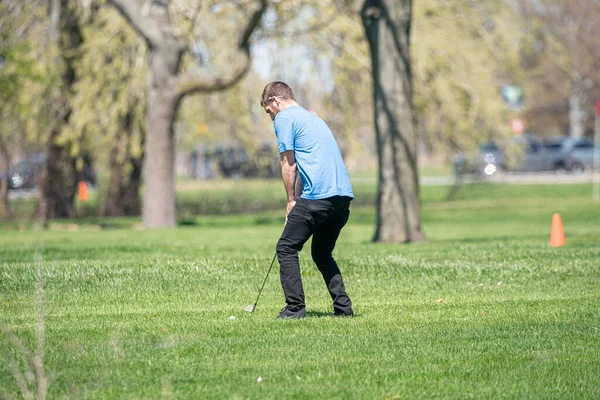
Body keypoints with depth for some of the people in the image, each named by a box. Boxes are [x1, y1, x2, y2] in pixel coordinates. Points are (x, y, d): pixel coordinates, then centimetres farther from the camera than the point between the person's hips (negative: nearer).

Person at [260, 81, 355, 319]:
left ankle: (295, 308, -6)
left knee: (286, 248, 0)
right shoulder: (312, 118, 29)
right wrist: (298, 198, 27)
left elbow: (289, 164, -3)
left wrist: (291, 201, 6)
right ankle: (343, 306, 10)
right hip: (343, 194, 9)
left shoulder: (284, 119, 1)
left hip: (318, 194, -9)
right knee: (322, 254, 20)